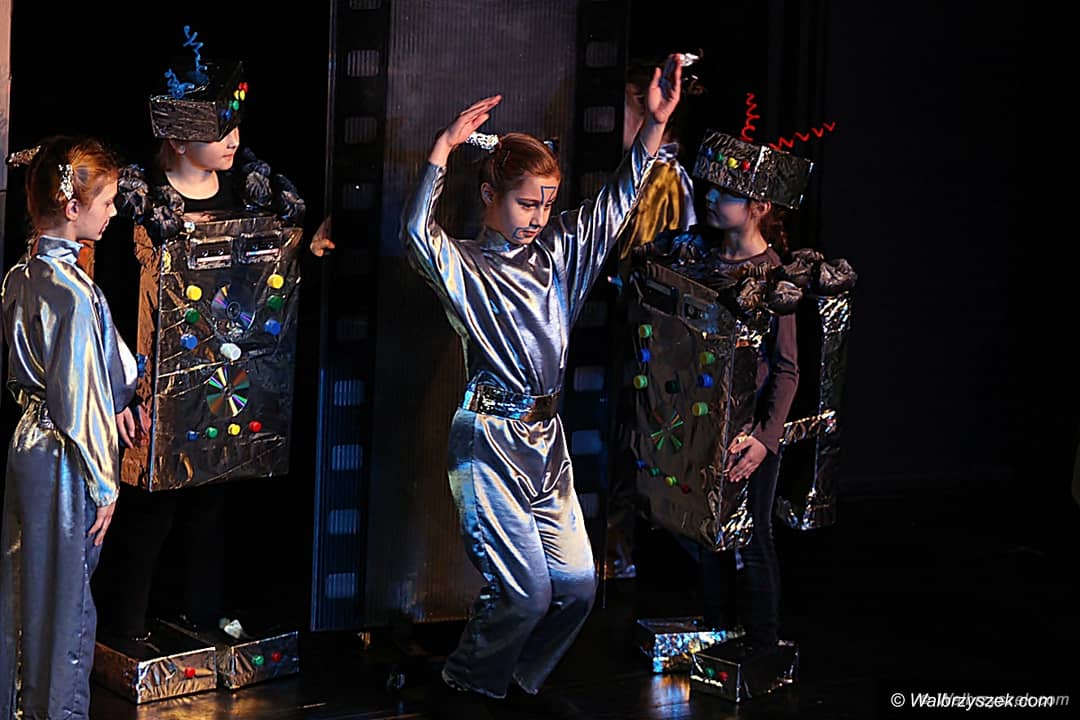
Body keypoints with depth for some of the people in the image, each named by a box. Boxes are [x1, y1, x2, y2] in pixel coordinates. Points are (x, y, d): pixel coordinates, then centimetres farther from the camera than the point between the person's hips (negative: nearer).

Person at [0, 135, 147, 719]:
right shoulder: (74, 291, -23)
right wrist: (103, 483, -13)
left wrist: (116, 401, 10)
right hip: (64, 461, -9)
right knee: (63, 598, 6)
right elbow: (78, 403, -21)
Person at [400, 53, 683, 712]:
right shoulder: (465, 267, -5)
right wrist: (444, 148, -28)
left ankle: (515, 684, 24)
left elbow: (617, 202, 15)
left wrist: (657, 122, 6)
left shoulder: (557, 252, 12)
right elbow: (418, 236, -26)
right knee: (525, 588, -11)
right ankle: (465, 688, 13)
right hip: (490, 441, -7)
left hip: (546, 439, 7)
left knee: (578, 582, 3)